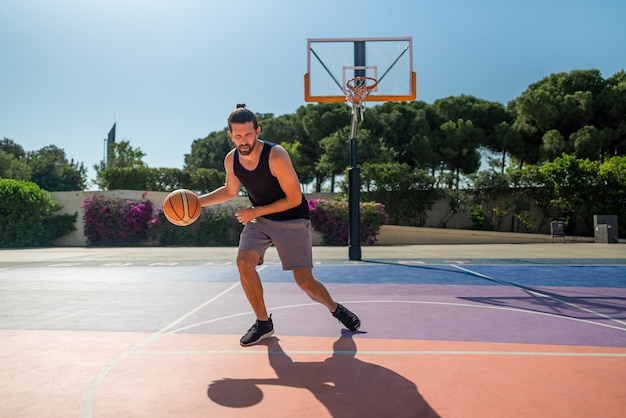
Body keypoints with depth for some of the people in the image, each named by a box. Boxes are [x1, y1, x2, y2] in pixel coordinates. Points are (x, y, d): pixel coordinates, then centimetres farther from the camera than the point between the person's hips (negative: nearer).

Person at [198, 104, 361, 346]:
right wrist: (197, 201, 0)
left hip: (292, 220, -5)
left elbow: (294, 199, -23)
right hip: (259, 219, 5)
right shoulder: (231, 160, -8)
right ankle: (263, 324, 2)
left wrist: (255, 212, -22)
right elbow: (230, 191, 11)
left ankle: (336, 309, 29)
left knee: (305, 282, -3)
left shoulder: (276, 156, -27)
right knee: (244, 262, -18)